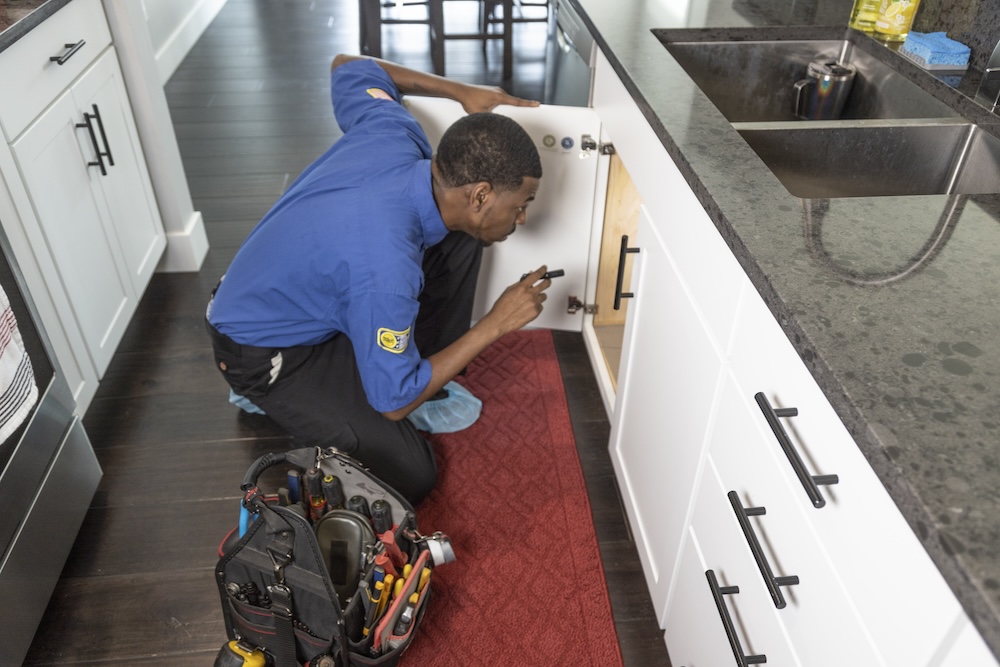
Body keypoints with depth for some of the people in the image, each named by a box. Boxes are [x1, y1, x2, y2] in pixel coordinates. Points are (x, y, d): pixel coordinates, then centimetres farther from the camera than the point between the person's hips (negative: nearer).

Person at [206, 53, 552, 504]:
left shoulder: (393, 134, -19)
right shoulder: (386, 269, -40)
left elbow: (348, 67, 6)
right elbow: (394, 403, -25)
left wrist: (460, 91, 2)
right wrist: (495, 324, -23)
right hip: (266, 353, -7)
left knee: (458, 238, -2)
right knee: (411, 477, -8)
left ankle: (428, 381, 12)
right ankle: (266, 396, 7)